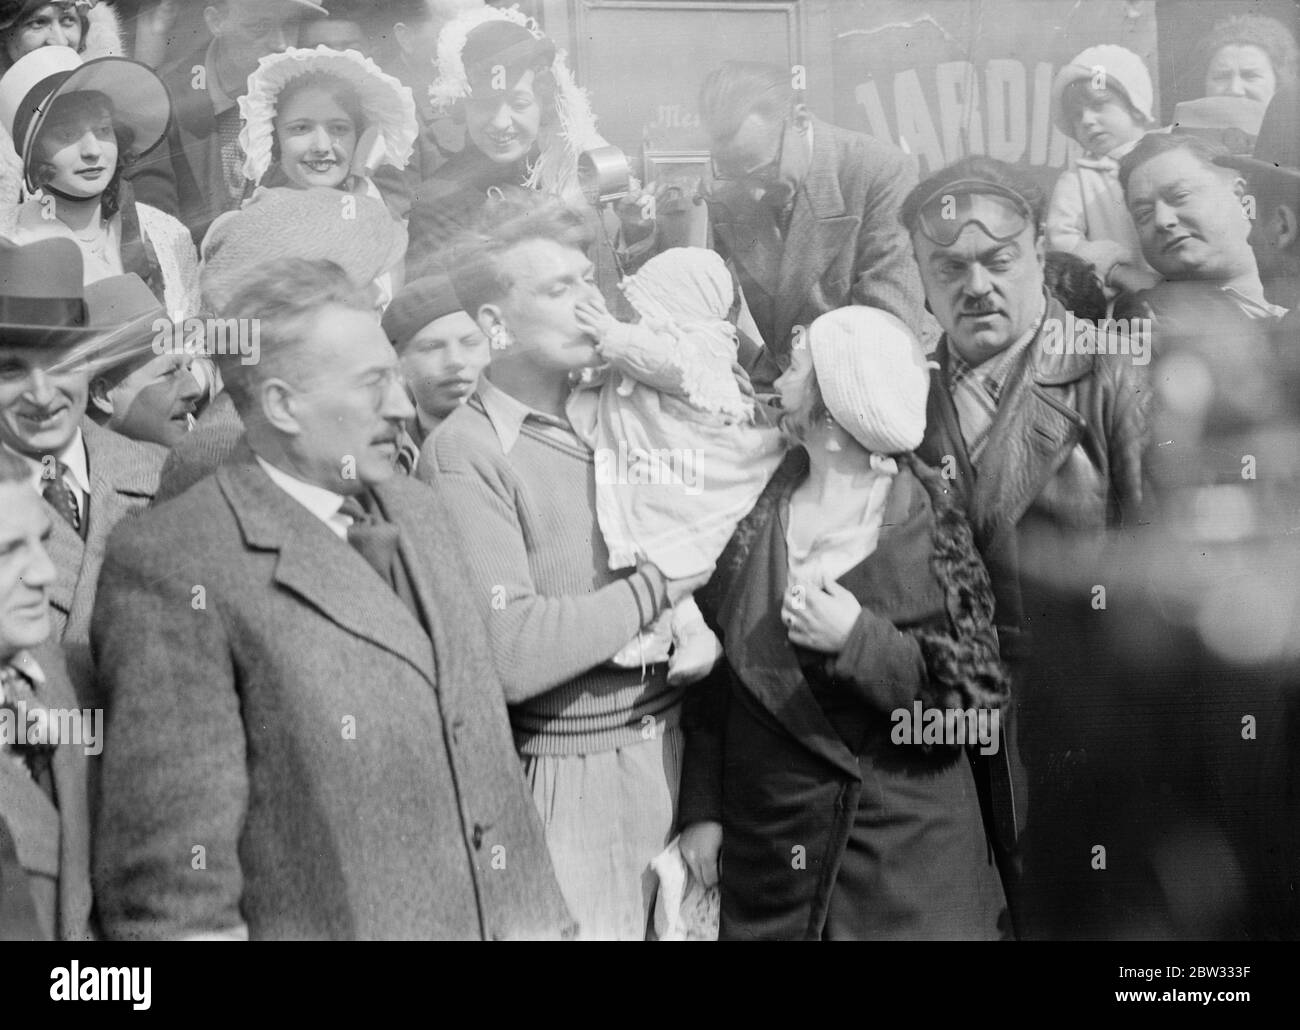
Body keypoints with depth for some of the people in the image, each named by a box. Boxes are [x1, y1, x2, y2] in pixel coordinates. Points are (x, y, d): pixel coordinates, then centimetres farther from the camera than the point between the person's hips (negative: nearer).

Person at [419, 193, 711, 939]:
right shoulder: (466, 454, -14)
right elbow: (510, 653, -22)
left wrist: (693, 619, -2)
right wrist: (654, 590, -13)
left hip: (668, 754, 6)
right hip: (571, 781, -6)